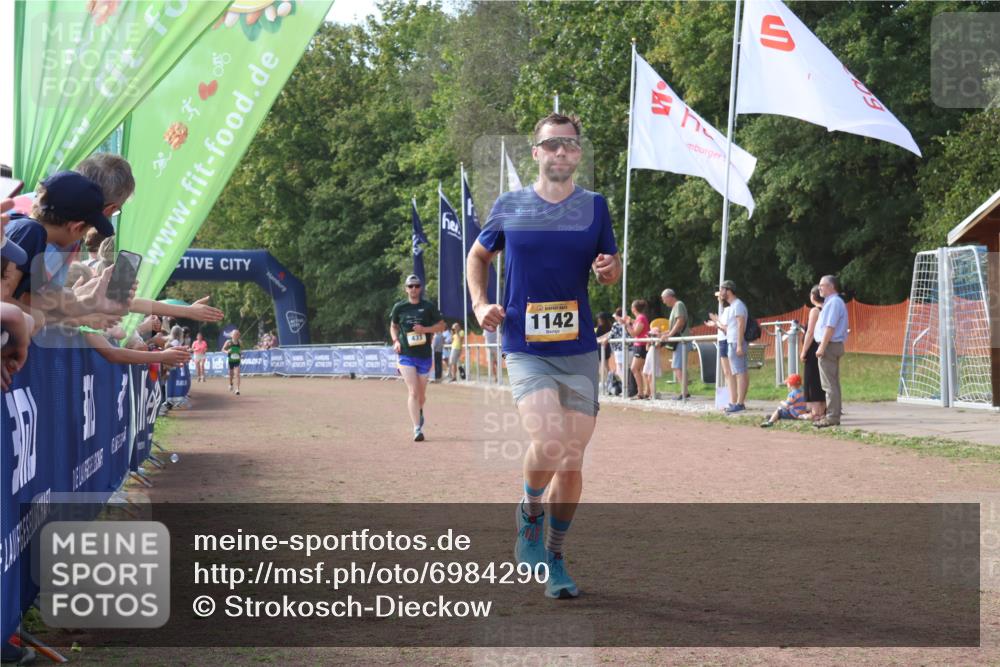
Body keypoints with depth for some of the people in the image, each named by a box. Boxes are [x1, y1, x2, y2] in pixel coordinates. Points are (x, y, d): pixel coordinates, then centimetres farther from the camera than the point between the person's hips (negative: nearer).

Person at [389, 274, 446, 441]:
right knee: (413, 392, -14)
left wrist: (425, 329, -12)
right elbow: (393, 326, 17)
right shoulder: (399, 307, 3)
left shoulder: (429, 307, 1)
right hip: (406, 355, -1)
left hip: (424, 355, 1)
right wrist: (396, 341, -1)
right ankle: (417, 429, -15)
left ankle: (419, 411, 45)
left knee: (421, 394, 11)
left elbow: (442, 326, 5)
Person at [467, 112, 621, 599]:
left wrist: (610, 268, -9)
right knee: (548, 442, -23)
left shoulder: (594, 207, 6)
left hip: (579, 349, 2)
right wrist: (480, 304, 3)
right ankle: (529, 513, 7)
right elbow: (478, 256, 19)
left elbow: (612, 273, 15)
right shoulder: (509, 207, 3)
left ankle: (555, 554, 22)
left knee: (572, 459, 4)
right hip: (525, 348, -2)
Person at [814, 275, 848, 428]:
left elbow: (830, 327, -22)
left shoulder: (834, 302, -15)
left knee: (829, 384, -9)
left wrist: (822, 347, -23)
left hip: (829, 346, -11)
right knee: (833, 383, 14)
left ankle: (832, 417, -9)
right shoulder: (831, 302, 18)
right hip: (833, 346, 11)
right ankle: (833, 414, 19)